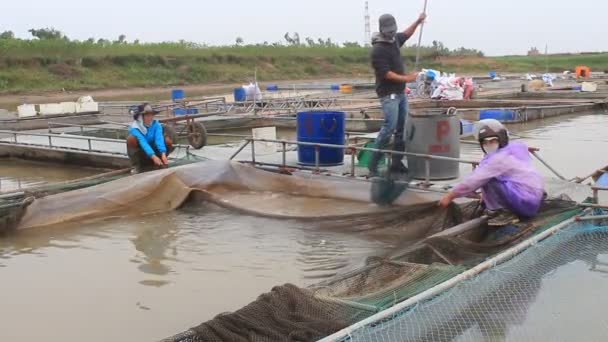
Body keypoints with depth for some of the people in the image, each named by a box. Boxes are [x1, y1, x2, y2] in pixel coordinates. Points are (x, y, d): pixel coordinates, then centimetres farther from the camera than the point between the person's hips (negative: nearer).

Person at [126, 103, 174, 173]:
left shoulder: (156, 124, -13)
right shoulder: (134, 128, -22)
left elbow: (159, 139, -27)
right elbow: (143, 143, -35)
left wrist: (163, 154, -43)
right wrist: (154, 156, -48)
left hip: (153, 150, 2)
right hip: (140, 155, -2)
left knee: (168, 141, -22)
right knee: (131, 138, -31)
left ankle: (157, 163, -4)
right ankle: (136, 166, -16)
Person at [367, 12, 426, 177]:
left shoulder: (395, 39, 8)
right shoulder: (378, 50, -17)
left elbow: (406, 34, 30)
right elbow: (385, 73, -21)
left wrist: (418, 22, 18)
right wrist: (406, 78, -19)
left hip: (401, 92, 9)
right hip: (388, 94, -9)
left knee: (402, 127, 8)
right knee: (390, 126, -16)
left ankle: (397, 162, 15)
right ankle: (373, 164, -11)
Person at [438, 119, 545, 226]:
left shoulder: (499, 158, -15)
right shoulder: (515, 149, 12)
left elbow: (474, 180, -16)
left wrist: (450, 195, -9)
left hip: (525, 203, -10)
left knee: (488, 180, -18)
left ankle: (505, 213, -8)